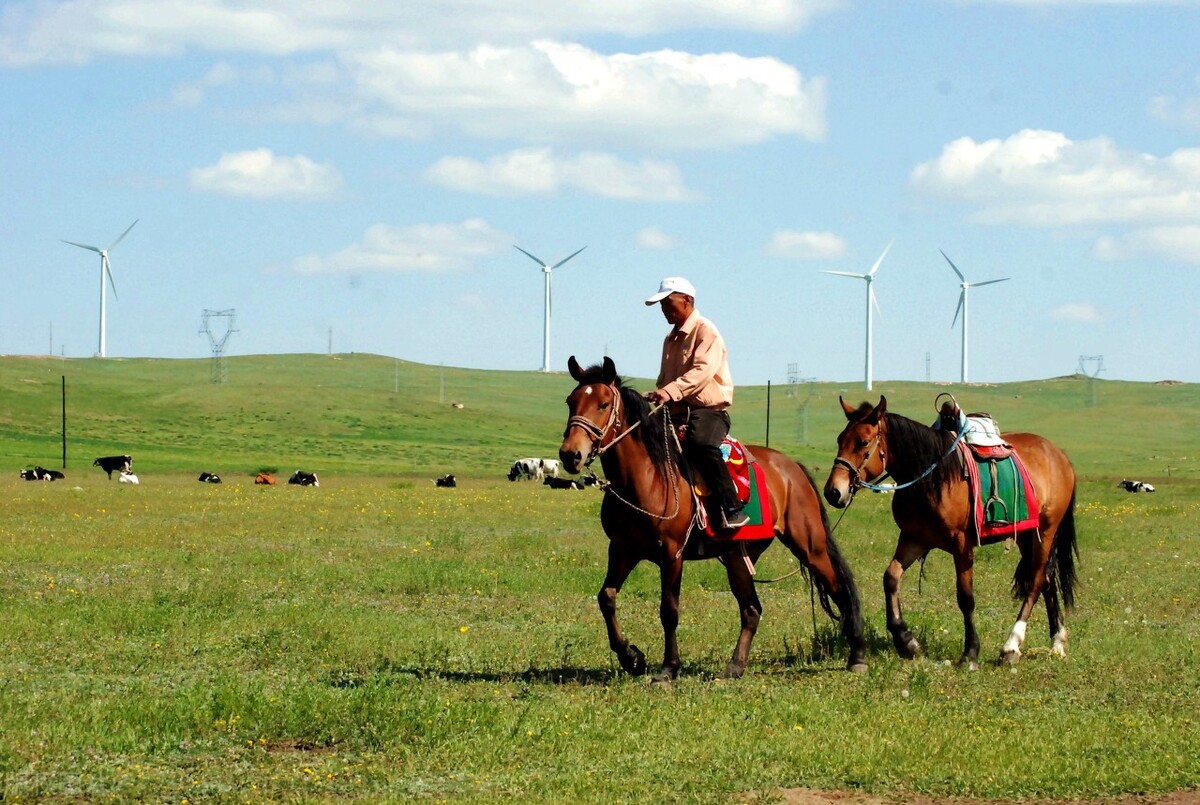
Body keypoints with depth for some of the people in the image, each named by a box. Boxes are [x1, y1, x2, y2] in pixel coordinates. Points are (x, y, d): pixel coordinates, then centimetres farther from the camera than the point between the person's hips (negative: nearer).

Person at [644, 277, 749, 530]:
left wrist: (671, 391, -34)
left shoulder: (705, 331, -5)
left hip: (708, 409, -9)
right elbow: (665, 378, 27)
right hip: (677, 413, 9)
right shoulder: (671, 339, 22)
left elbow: (703, 370, -21)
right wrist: (656, 396, 3)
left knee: (701, 445, -37)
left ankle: (732, 509, -36)